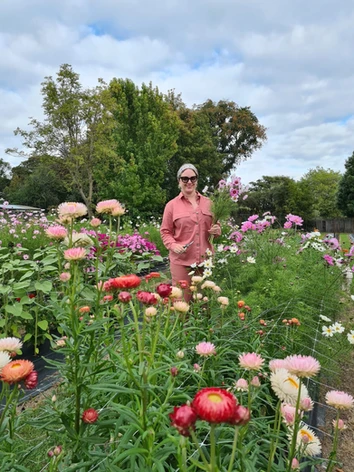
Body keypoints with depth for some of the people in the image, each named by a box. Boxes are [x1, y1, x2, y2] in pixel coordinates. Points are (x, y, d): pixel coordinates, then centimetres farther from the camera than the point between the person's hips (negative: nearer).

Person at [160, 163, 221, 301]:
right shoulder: (171, 205, 1)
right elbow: (165, 231, 3)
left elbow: (216, 226, 19)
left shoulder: (208, 203, 9)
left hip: (205, 259, 3)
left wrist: (217, 230, -4)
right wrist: (173, 245, -15)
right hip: (181, 260, -3)